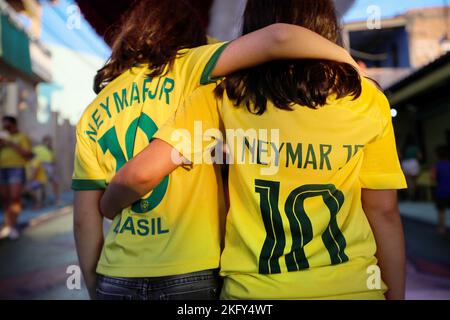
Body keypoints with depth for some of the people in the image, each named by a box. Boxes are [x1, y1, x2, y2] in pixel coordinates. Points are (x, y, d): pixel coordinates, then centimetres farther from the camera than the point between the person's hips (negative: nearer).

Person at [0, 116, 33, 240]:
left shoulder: (22, 137, 4)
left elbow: (28, 155, -6)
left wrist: (13, 145, -12)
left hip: (17, 169, -5)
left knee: (15, 198, -11)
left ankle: (13, 225, -8)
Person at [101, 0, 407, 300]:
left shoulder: (222, 96, -8)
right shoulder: (365, 100, -5)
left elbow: (141, 174, -12)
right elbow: (384, 212, -3)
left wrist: (106, 207, 9)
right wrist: (396, 294, 10)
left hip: (251, 289, 0)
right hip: (350, 287, 1)